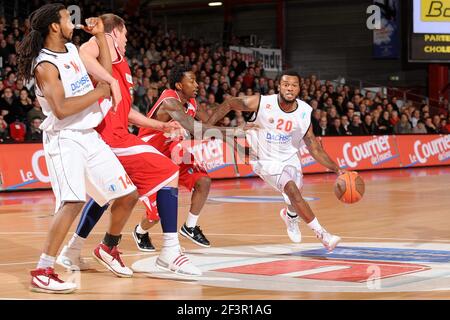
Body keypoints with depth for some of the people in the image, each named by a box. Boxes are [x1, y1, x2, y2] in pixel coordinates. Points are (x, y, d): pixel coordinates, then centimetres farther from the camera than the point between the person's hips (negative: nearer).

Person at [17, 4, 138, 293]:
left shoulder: (72, 49, 11)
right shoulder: (45, 65, -15)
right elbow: (61, 109, -27)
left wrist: (100, 34, 16)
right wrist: (98, 92, -18)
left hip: (89, 136, 9)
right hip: (64, 139, -9)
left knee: (128, 195, 12)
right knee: (73, 201, -27)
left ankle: (109, 247, 35)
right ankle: (42, 272, -23)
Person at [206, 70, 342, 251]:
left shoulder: (304, 113, -12)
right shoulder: (263, 103, -22)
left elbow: (315, 149, -6)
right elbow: (229, 104, -10)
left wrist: (337, 170, -13)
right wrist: (207, 126, -14)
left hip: (289, 157, 5)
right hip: (266, 160, -4)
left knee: (295, 196, 11)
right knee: (292, 191, -21)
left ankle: (290, 216, 51)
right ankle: (322, 235, -14)